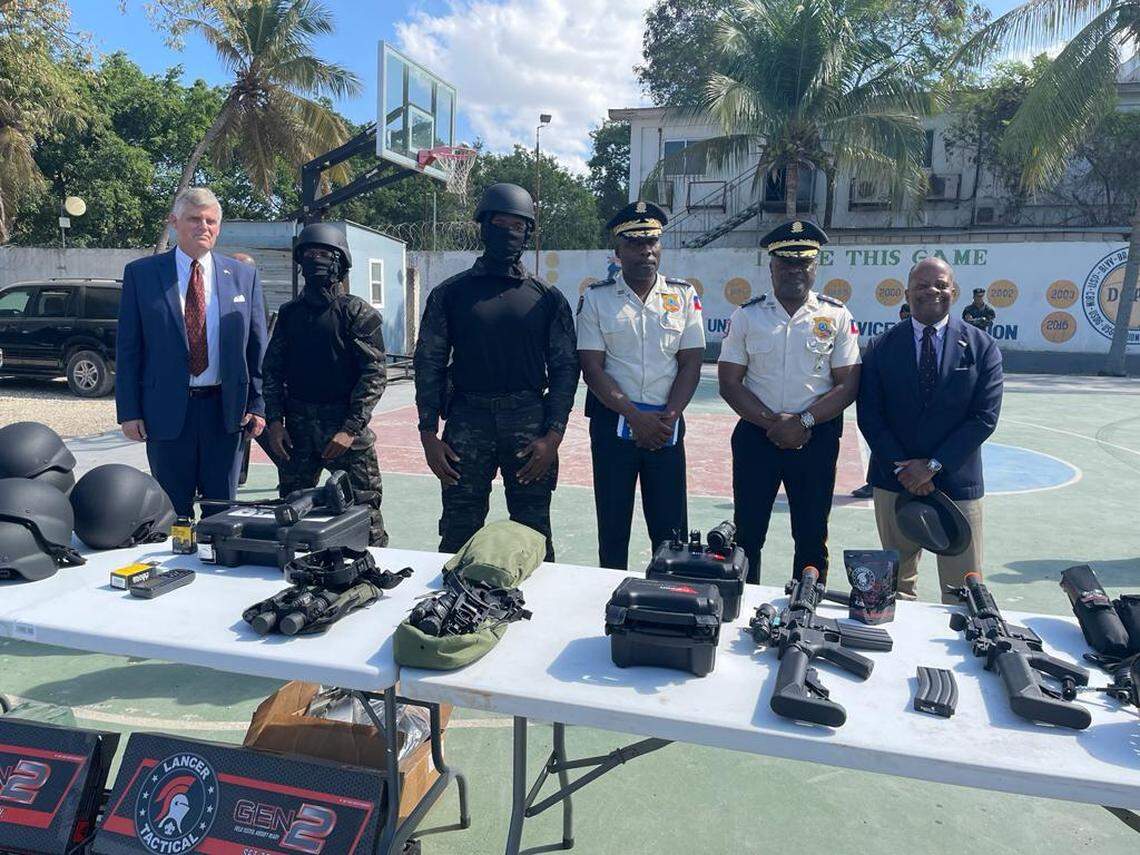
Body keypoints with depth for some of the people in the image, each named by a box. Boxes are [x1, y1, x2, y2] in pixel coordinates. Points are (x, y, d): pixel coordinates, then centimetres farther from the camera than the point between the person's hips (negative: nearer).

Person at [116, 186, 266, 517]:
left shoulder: (243, 276, 5)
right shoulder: (141, 273, 2)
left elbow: (257, 346, 6)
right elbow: (127, 349, 2)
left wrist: (257, 406, -1)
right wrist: (129, 412, -4)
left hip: (226, 409, 1)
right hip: (167, 411, -1)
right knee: (172, 510, 10)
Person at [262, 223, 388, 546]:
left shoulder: (358, 312, -2)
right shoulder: (289, 313, 13)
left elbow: (374, 373, -8)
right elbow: (272, 371, 14)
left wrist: (350, 429, -15)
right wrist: (274, 421, 2)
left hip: (346, 425, -4)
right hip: (296, 427, 5)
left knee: (364, 509, -4)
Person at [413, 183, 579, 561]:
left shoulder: (548, 298, 8)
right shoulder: (450, 294, 8)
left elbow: (565, 368, 6)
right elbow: (428, 364, 7)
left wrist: (552, 436, -4)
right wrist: (428, 434, -1)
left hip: (529, 422, 0)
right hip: (468, 420, 0)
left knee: (534, 533, 5)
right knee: (458, 533, 3)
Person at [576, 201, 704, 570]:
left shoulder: (684, 296, 5)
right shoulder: (596, 298, 0)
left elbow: (690, 364, 2)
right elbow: (592, 369, -6)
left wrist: (667, 419, -10)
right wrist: (636, 417, -14)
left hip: (666, 425, 1)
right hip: (613, 421, -1)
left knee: (671, 526, 4)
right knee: (612, 522, 7)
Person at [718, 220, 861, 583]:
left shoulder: (837, 317, 1)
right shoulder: (746, 316, 1)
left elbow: (848, 386, -3)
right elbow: (729, 383, -3)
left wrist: (802, 422, -15)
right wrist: (773, 423, -13)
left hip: (816, 440, 0)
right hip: (755, 436, 0)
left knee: (812, 537, 9)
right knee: (747, 533, 7)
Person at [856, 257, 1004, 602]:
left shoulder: (982, 348, 0)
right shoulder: (881, 348, 3)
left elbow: (984, 417, -6)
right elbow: (869, 416, -2)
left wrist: (933, 465, -12)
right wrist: (902, 468, -11)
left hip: (956, 483, -1)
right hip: (894, 481, 1)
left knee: (962, 591, 5)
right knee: (898, 583, 13)